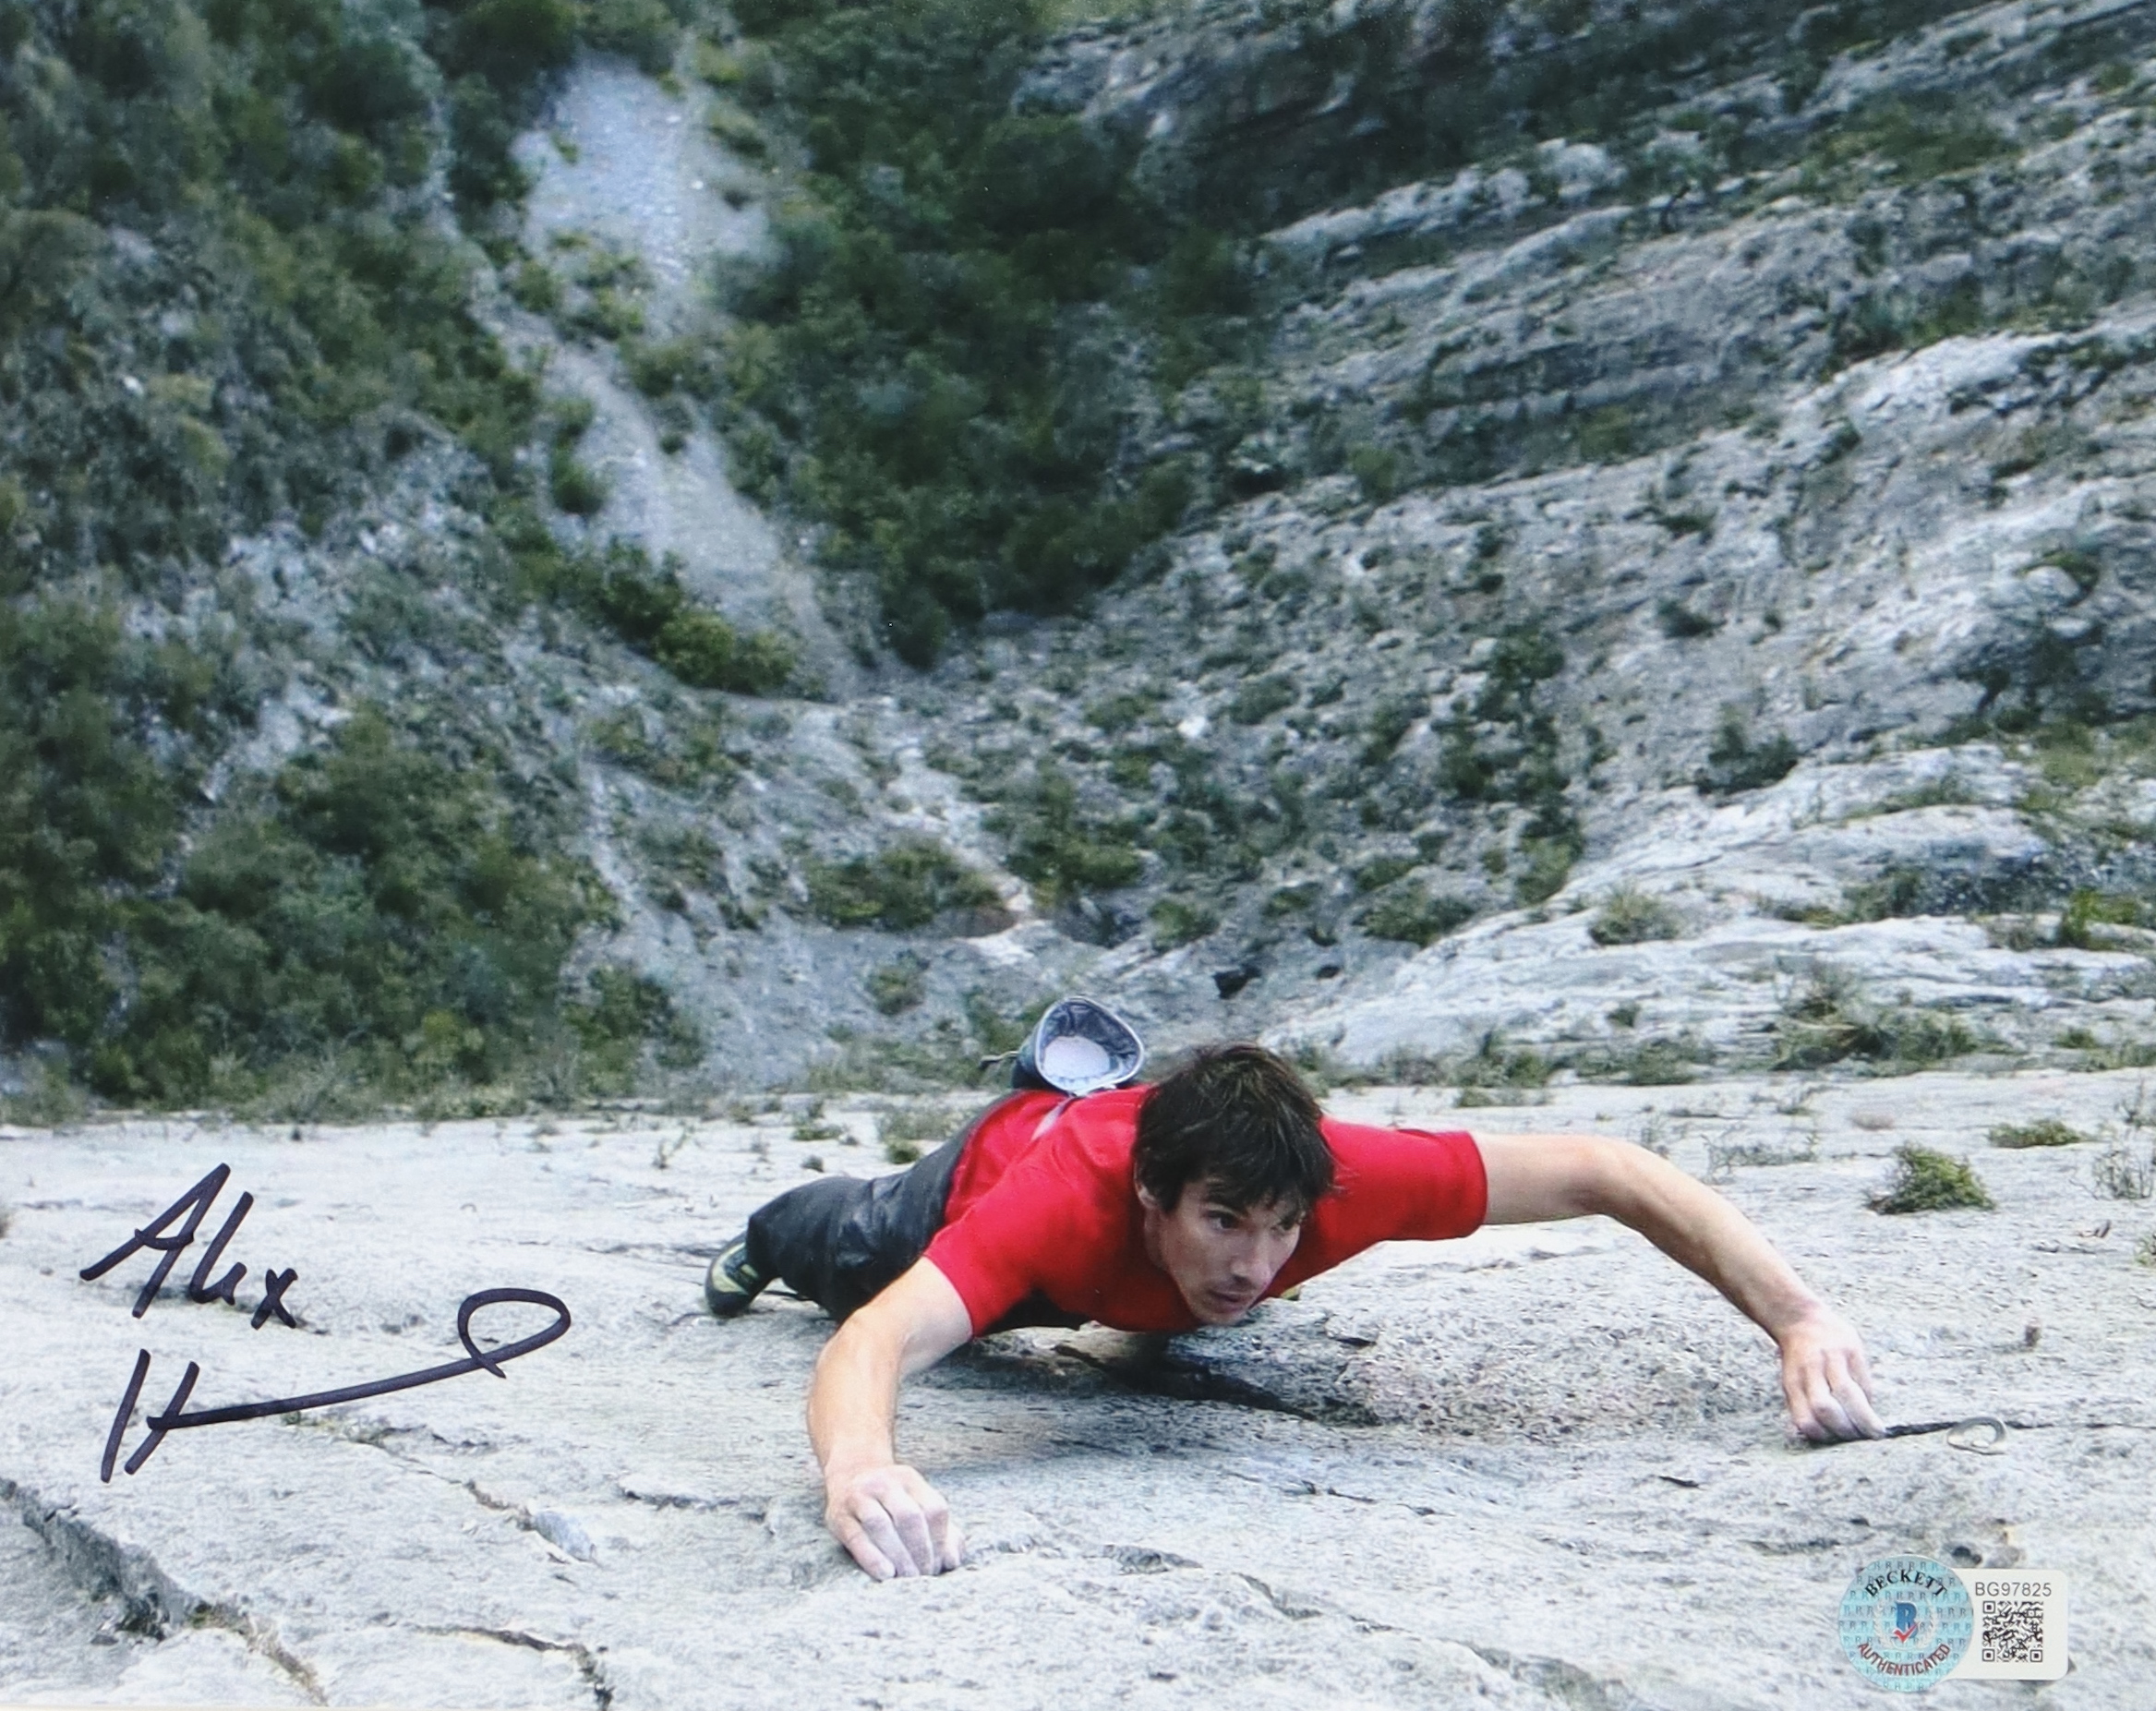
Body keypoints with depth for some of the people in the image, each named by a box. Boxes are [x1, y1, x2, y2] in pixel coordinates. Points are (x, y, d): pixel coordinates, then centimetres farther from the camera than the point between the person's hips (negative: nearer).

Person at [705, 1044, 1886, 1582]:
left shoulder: (1341, 1175, -47)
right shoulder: (1067, 1200, -54)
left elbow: (1606, 1172, -42)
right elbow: (876, 1342, -66)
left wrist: (1800, 1321, -52)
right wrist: (857, 1468, -89)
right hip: (1002, 1156, -3)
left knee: (1188, 1313, 41)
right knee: (850, 1257, 32)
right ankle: (765, 1239, 65)